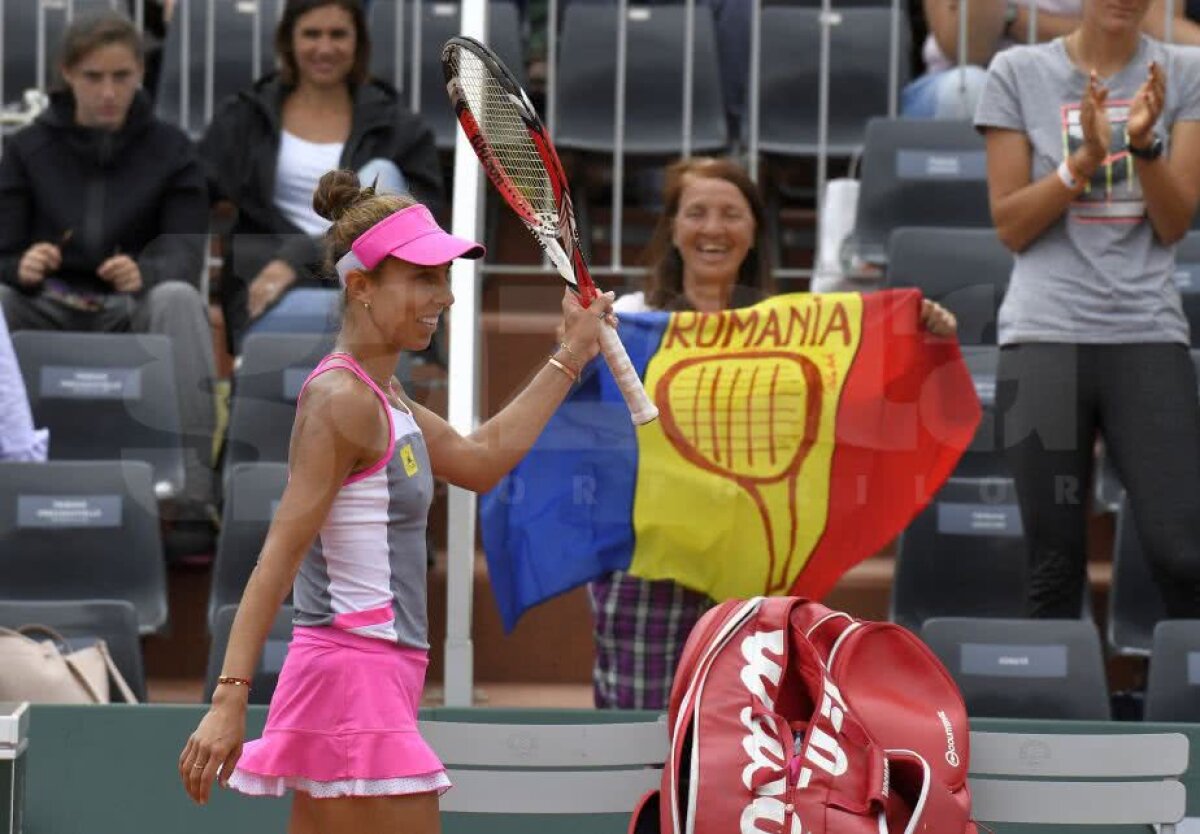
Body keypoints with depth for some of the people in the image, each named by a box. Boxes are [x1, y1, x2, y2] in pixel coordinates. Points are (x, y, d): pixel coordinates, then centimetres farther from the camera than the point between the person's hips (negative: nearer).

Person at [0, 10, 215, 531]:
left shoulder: (171, 151, 2)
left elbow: (185, 256, -8)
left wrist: (143, 272, -33)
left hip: (133, 311, -1)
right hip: (48, 311, 1)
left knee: (178, 299, -35)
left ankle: (191, 496, -39)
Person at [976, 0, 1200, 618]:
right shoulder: (1018, 73, 4)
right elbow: (1011, 228, 2)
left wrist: (1144, 143, -16)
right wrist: (1085, 159, -12)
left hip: (1149, 335, 1)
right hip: (1043, 337, -1)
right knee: (1055, 563, -1)